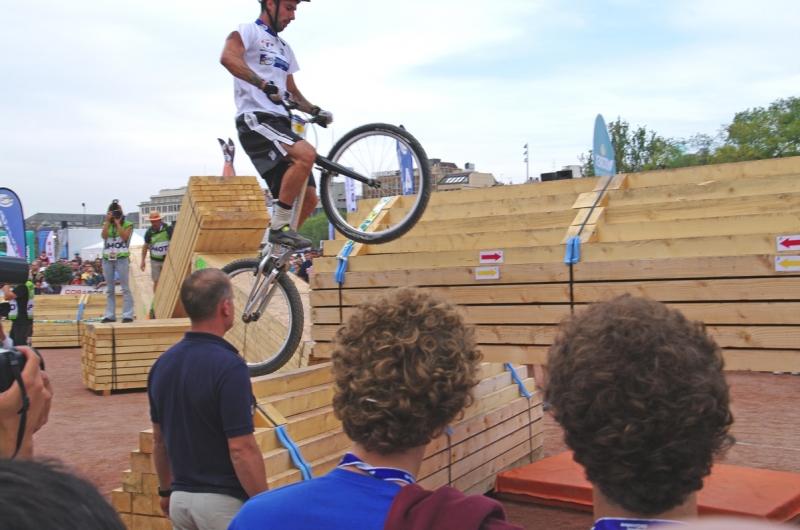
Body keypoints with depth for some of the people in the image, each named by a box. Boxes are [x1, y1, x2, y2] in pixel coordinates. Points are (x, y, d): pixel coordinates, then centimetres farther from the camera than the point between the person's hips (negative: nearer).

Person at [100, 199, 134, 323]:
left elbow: (124, 237, -14)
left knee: (125, 287, -6)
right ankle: (110, 315, 11)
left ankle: (128, 314, -5)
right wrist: (108, 221, -7)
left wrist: (118, 223, -9)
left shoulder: (127, 224, 3)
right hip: (107, 259, 4)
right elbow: (104, 236, -5)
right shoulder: (107, 224, 12)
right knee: (109, 289, 7)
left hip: (122, 258, -4)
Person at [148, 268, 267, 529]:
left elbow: (159, 440, 12)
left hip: (180, 499, 7)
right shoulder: (228, 366, -21)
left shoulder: (162, 364, 2)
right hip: (223, 500, -7)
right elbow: (241, 449, -21)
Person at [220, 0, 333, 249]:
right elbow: (228, 58, -20)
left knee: (308, 198, 0)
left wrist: (315, 111, 14)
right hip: (255, 119, -8)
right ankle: (279, 226, -25)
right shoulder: (248, 31, 2)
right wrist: (264, 85, -32)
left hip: (280, 124, 8)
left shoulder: (284, 47, 28)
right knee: (306, 154, -33)